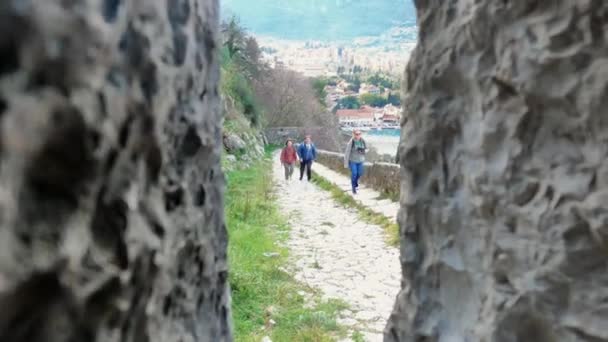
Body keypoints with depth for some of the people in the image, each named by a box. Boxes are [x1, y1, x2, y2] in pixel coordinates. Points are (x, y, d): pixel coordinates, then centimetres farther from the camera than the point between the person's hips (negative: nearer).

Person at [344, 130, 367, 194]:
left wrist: (363, 150, -21)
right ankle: (353, 187, 14)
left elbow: (366, 149, 4)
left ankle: (355, 181, 44)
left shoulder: (362, 141, -10)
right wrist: (346, 164, -14)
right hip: (352, 160, -4)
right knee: (354, 173, -8)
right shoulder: (351, 143, -22)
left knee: (360, 173, 10)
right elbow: (347, 153, -17)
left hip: (360, 160, 4)